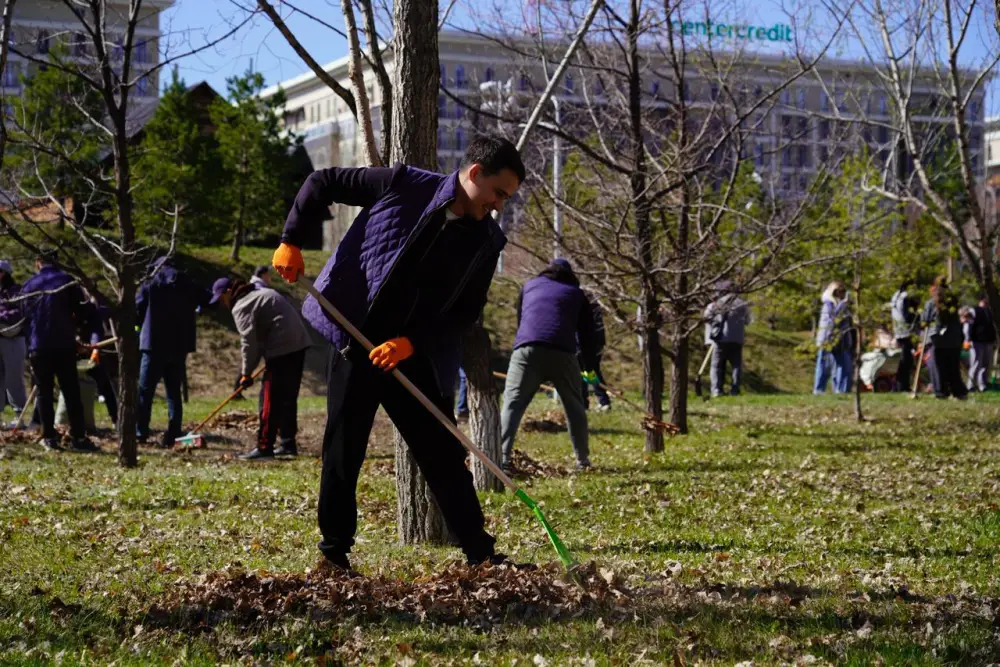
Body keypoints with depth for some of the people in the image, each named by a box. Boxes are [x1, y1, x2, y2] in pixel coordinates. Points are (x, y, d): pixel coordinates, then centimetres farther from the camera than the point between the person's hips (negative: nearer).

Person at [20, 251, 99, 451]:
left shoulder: (28, 286, 9)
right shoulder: (67, 280, 2)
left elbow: (25, 318, 13)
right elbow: (82, 311, 0)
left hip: (38, 347, 1)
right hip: (64, 345, -1)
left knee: (44, 392, 8)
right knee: (71, 392, 2)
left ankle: (49, 437, 3)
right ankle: (78, 438, -3)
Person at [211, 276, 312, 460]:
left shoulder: (241, 307, -7)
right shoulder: (260, 292, 24)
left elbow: (249, 340, -14)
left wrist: (246, 373, -6)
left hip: (282, 348, -10)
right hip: (298, 343, 10)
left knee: (270, 399, -6)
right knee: (288, 397, 15)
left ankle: (264, 447, -6)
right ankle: (288, 444, 18)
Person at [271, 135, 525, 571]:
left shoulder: (487, 241, 2)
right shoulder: (404, 185, -6)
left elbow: (467, 313, 0)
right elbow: (322, 183, 3)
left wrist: (411, 343, -14)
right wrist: (292, 241, -5)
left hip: (416, 357, 2)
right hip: (356, 344, -2)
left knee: (445, 457, 5)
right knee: (342, 453, 3)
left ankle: (481, 555, 15)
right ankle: (334, 553, 16)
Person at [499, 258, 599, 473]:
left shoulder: (529, 285, 29)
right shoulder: (576, 293, 25)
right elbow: (587, 333, 24)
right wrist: (590, 368, 32)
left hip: (527, 350, 0)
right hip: (562, 353, 0)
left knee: (512, 404, -1)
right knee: (575, 407, 16)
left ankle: (502, 458, -16)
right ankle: (582, 460, 18)